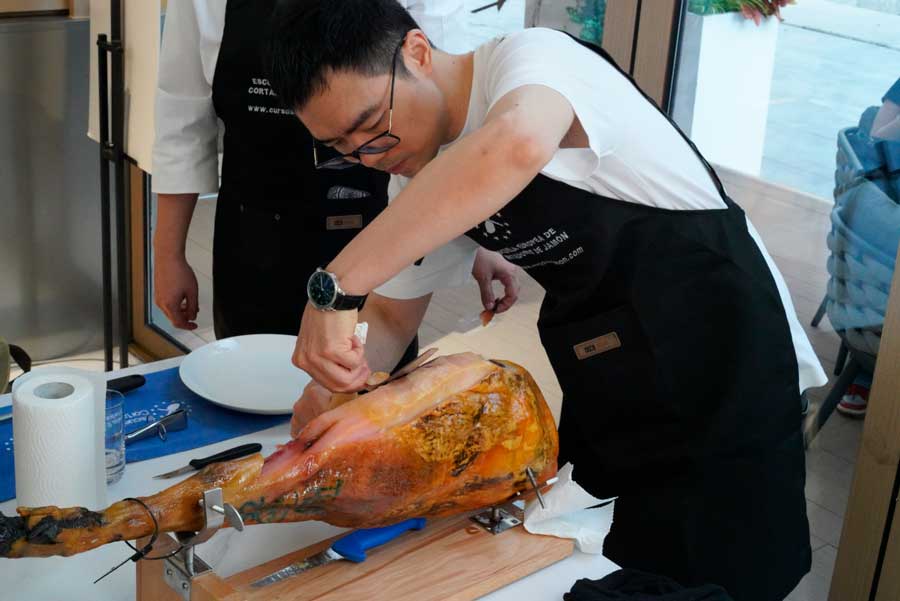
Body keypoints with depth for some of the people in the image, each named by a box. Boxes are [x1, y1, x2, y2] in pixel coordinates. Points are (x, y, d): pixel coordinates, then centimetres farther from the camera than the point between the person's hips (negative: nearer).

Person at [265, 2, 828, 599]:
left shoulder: (533, 57, -22)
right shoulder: (419, 183, 3)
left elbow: (518, 143, -46)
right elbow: (394, 313, 11)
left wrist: (336, 286, -45)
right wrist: (327, 387, -11)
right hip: (601, 388, 7)